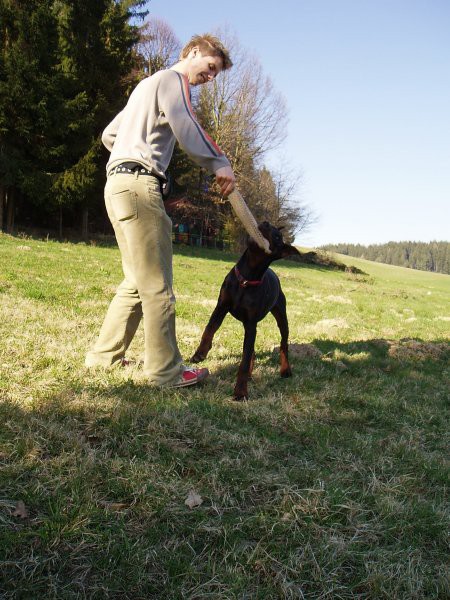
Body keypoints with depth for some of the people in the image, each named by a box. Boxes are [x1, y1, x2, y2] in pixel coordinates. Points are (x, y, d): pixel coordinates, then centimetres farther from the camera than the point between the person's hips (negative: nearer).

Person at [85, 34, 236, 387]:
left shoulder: (149, 84, 32)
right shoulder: (172, 78, 2)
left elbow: (108, 135, 32)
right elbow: (185, 126, -18)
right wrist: (219, 163, -18)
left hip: (118, 184, 10)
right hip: (139, 185, -10)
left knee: (138, 281, 13)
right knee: (157, 285, -9)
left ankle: (104, 355, 17)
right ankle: (165, 371, -5)